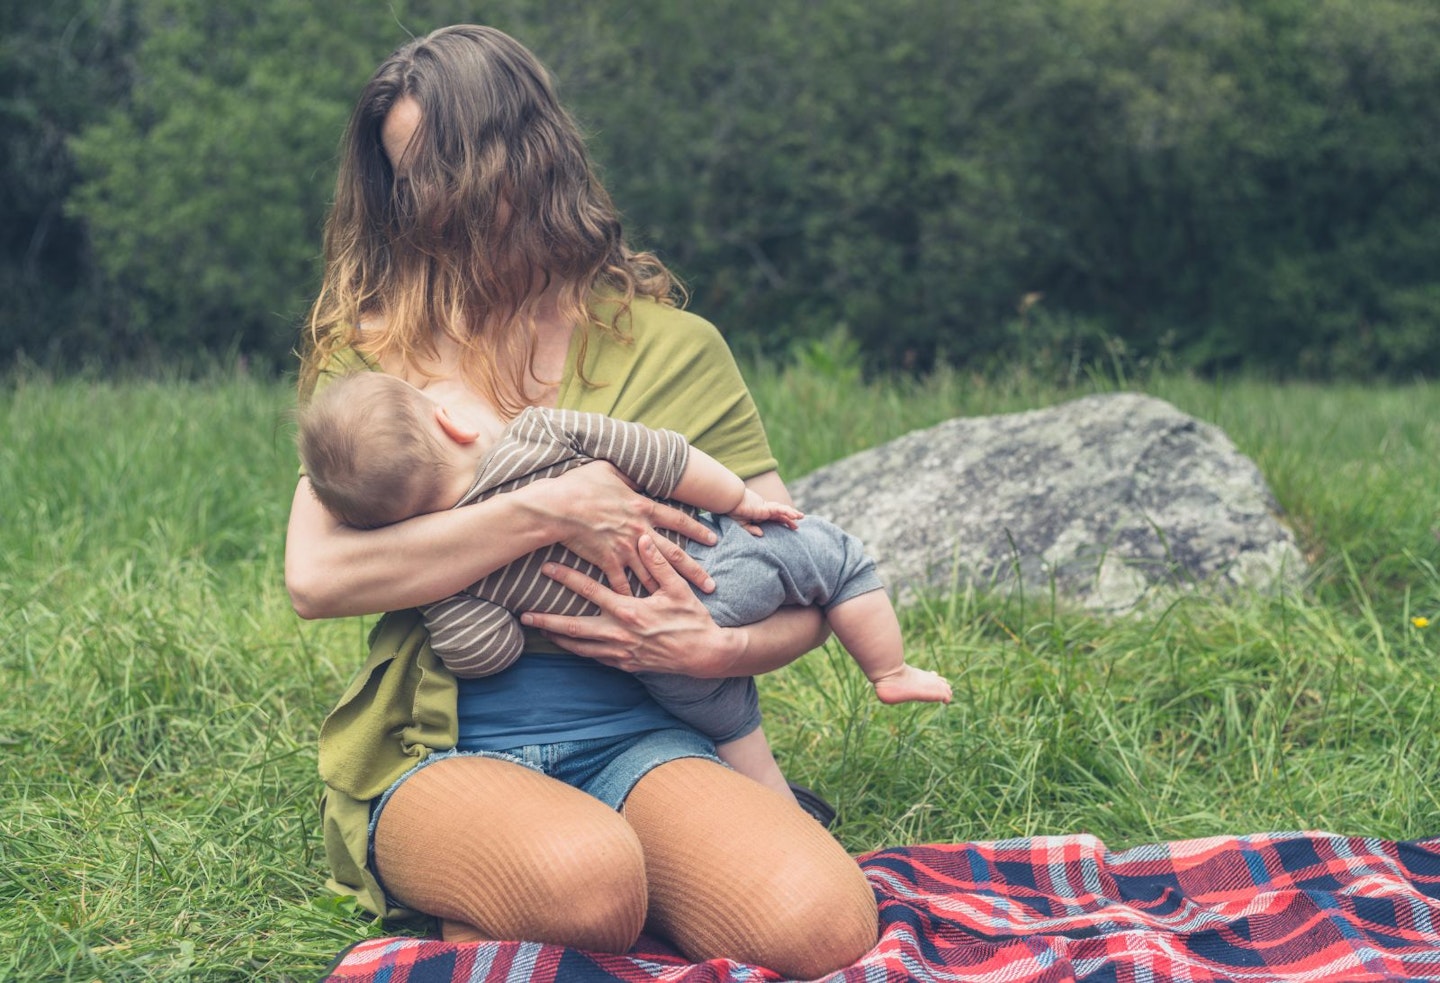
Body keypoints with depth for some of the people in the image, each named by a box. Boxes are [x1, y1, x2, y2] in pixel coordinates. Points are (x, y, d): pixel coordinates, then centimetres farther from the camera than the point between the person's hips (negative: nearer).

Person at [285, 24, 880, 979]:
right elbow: (315, 574, -9)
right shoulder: (374, 350, 9)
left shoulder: (668, 346, 9)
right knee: (586, 877, -37)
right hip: (433, 750, -1)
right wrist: (543, 512, -16)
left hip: (631, 735, 1)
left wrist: (718, 648, -14)